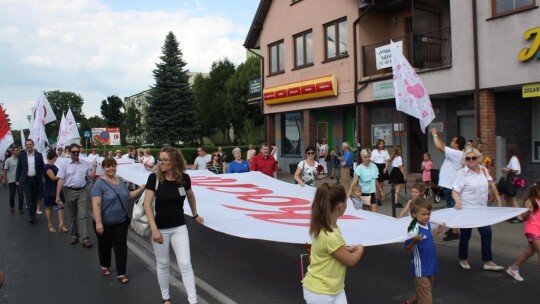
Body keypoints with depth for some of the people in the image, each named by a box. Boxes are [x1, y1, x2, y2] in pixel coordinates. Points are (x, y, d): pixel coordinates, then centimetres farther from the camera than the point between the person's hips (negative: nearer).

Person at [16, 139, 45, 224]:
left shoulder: (39, 155, 2)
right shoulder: (22, 155, 1)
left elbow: (42, 167, 5)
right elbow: (18, 168, 4)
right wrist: (17, 180, 1)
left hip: (36, 180, 1)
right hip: (26, 180, -1)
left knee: (34, 198, 9)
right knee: (29, 198, -7)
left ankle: (33, 215, 19)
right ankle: (31, 216, -7)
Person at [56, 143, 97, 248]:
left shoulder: (85, 164, 5)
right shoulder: (65, 165, 1)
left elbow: (92, 176, 5)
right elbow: (60, 180, -3)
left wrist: (94, 166, -5)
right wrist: (57, 195, -9)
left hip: (82, 191, 0)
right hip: (69, 192, 0)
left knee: (82, 216, -6)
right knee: (72, 216, 11)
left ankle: (85, 238, -9)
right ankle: (74, 236, 25)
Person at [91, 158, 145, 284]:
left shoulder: (121, 180, 4)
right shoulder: (100, 184, -15)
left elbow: (127, 195, 15)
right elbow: (96, 205, -20)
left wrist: (140, 190, 2)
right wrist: (98, 222, -25)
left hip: (121, 221, 4)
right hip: (105, 223, -4)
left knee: (121, 246, 3)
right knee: (105, 245, 16)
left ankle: (121, 273, 10)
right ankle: (105, 266, 40)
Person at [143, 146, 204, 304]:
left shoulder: (184, 178, -8)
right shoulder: (154, 177, -14)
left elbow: (190, 196, 13)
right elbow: (147, 204, -14)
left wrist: (195, 215, 23)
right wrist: (154, 229, -20)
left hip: (179, 227, 1)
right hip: (160, 228, -1)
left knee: (185, 264, -1)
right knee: (163, 264, 12)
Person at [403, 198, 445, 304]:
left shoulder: (427, 224, -2)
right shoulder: (414, 230, -25)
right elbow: (407, 252, -22)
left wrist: (437, 231, 13)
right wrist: (414, 241, -38)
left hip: (429, 266, 8)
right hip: (420, 269, -8)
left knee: (424, 291, 26)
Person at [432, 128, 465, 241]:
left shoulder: (456, 153, -19)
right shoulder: (456, 154, 10)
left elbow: (440, 147, -21)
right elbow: (443, 146, 20)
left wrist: (435, 135, -7)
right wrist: (437, 135, 17)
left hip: (450, 186, -10)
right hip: (450, 185, 10)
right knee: (453, 208, 18)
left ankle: (455, 232, -2)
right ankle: (453, 229, 28)